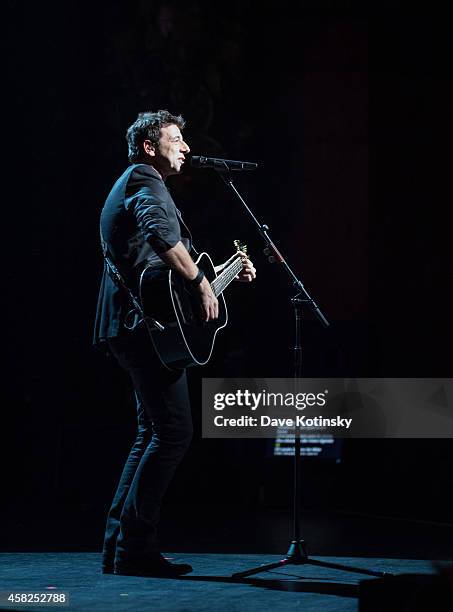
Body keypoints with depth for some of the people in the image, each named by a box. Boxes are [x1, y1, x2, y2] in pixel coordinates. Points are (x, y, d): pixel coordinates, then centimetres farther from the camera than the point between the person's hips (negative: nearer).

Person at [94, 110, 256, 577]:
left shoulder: (129, 186, 27)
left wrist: (227, 272, 26)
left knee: (153, 433, 15)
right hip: (147, 323, -11)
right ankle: (135, 548, -9)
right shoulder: (145, 180, -6)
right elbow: (161, 233, -28)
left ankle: (119, 546, 16)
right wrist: (201, 283, -21)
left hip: (129, 326, 11)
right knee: (174, 430, -10)